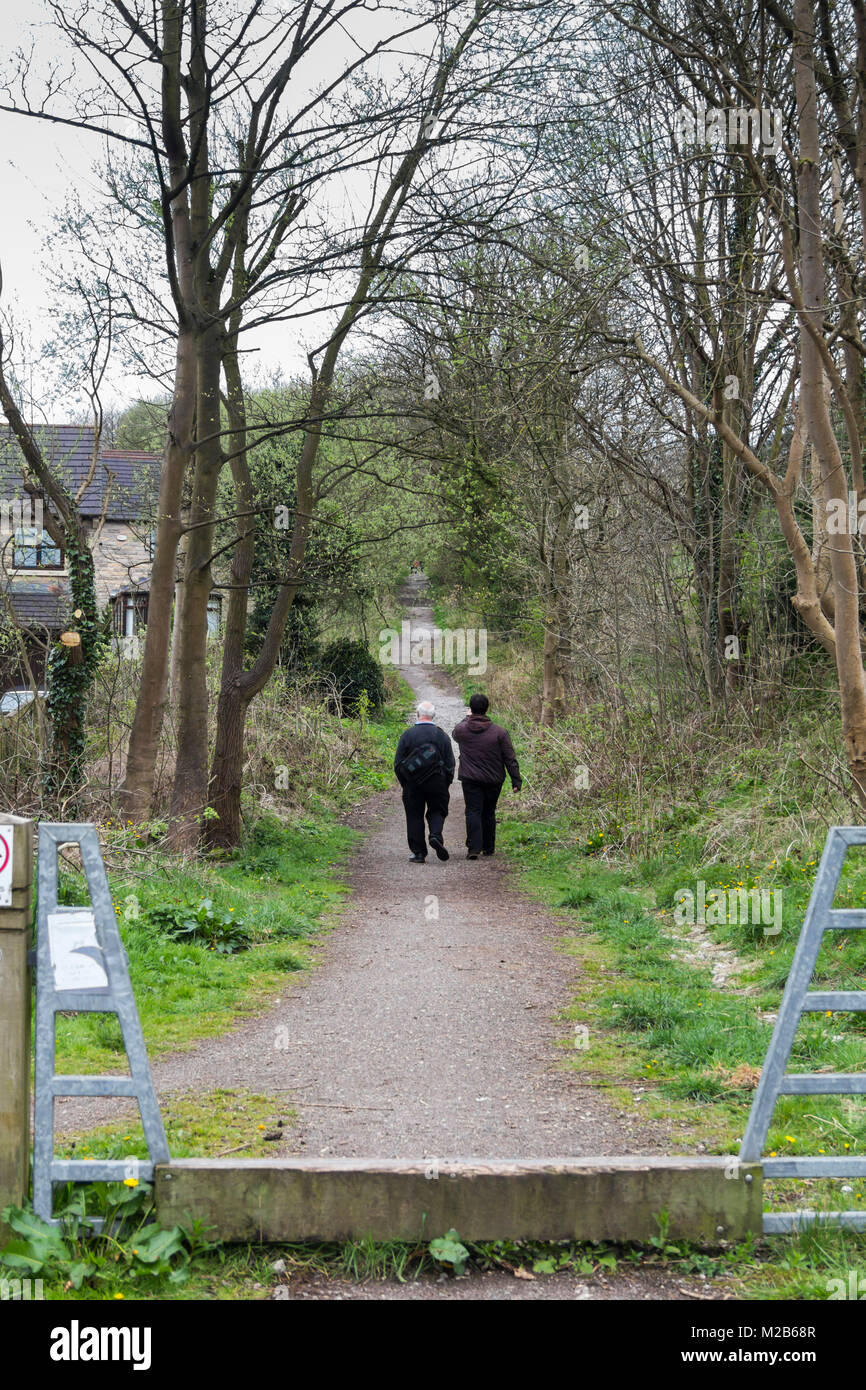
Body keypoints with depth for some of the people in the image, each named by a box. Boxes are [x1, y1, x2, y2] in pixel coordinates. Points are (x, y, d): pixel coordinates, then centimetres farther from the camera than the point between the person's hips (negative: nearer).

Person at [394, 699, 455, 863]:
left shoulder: (407, 735, -4)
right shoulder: (442, 735, 1)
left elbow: (398, 763, -1)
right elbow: (450, 763, 3)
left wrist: (404, 784, 10)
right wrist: (446, 785, 12)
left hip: (412, 783, -1)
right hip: (437, 783, 1)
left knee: (414, 816, 6)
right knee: (437, 811, 14)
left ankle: (418, 852, 5)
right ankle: (436, 835, -14)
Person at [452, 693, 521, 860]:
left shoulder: (462, 729, -5)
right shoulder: (499, 732, -6)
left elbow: (455, 735, 23)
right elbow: (510, 759, -4)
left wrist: (468, 718, 31)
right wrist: (516, 780, 1)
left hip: (470, 779, -1)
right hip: (493, 780, 1)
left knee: (473, 811, -1)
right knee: (489, 813, 12)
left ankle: (474, 847, -15)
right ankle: (488, 848, 20)